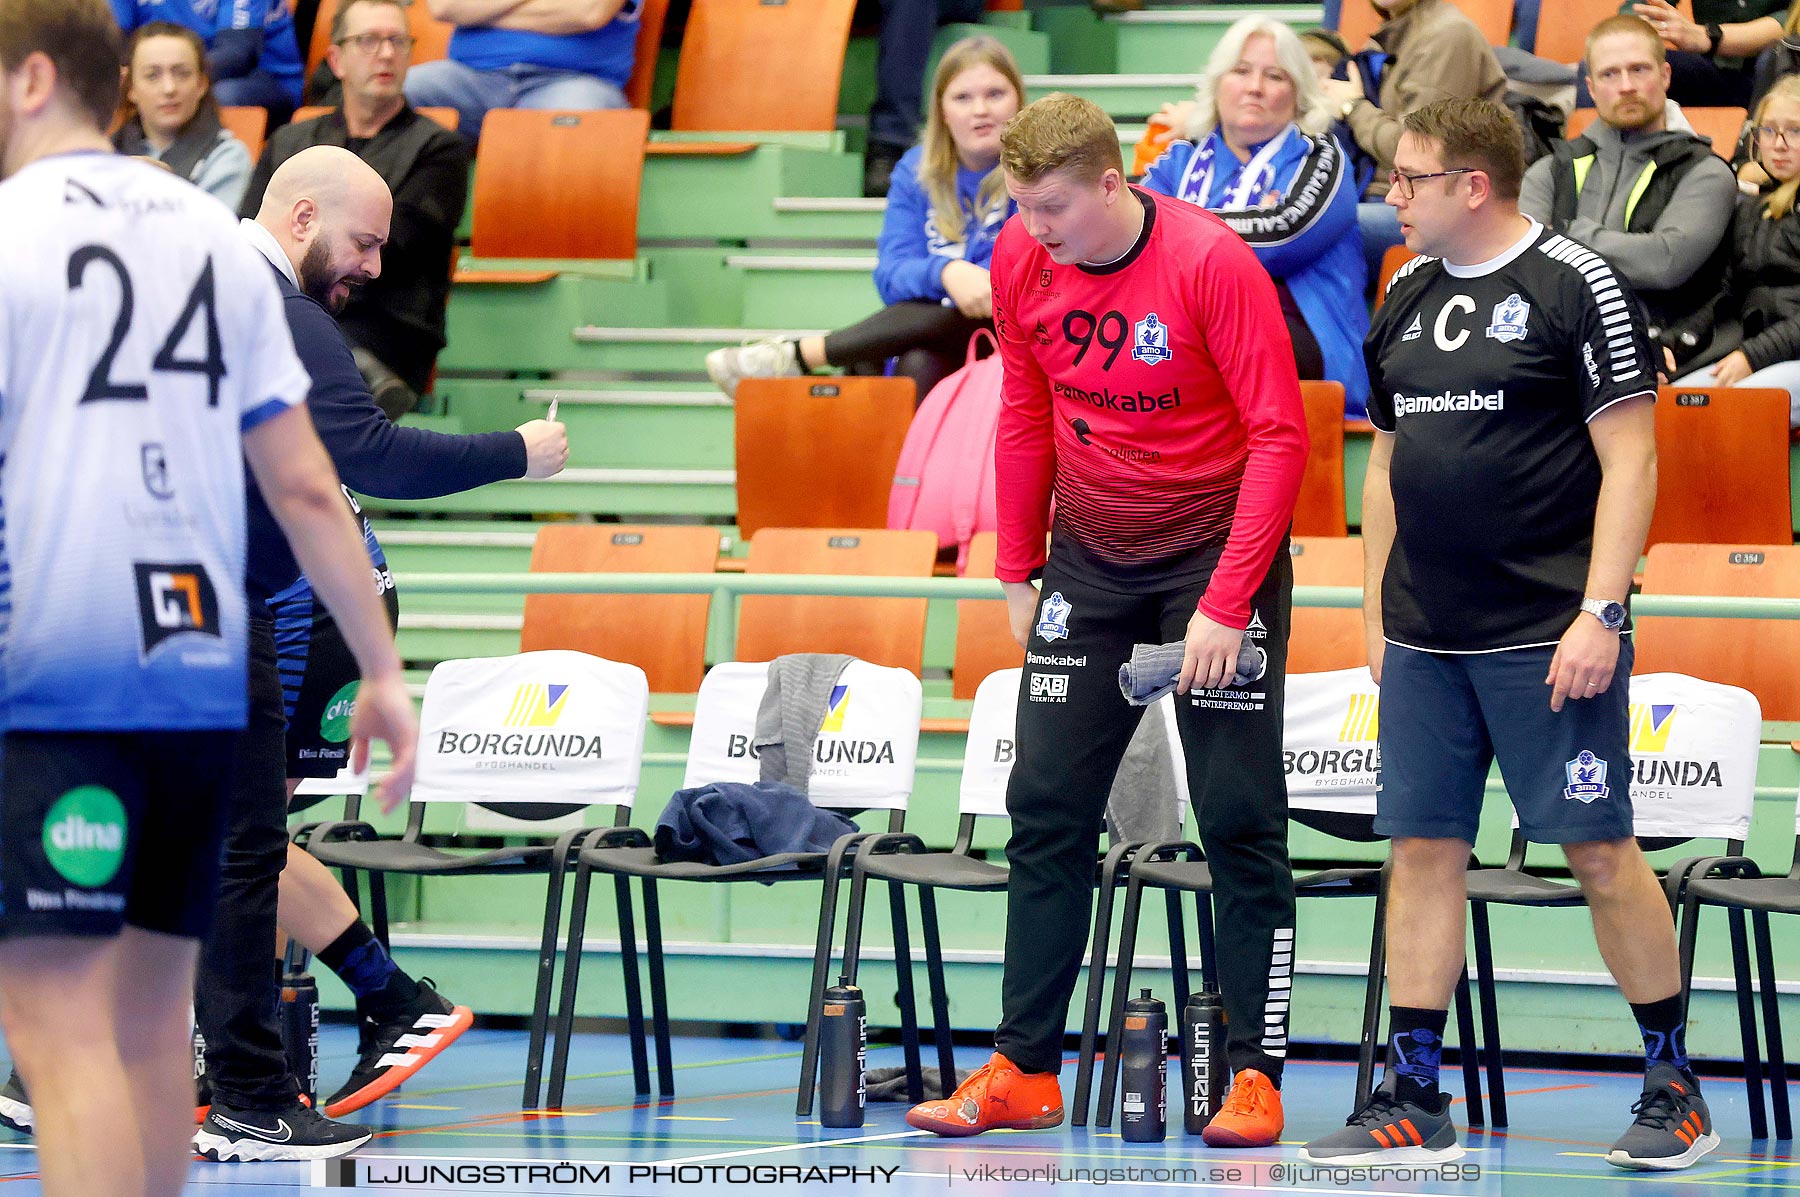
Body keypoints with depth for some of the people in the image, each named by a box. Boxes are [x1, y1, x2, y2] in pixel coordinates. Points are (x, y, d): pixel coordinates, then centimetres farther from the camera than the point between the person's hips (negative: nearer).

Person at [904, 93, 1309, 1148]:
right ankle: (1025, 1071, 7)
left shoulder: (1211, 263, -20)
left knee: (1241, 817, -4)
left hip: (1215, 552, -5)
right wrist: (1020, 569, 8)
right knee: (1047, 807, 2)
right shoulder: (1021, 261, -5)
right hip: (1090, 561, 5)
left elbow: (1280, 436, -19)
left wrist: (1224, 604, -23)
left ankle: (1255, 1074, 1)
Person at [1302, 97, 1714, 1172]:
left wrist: (1600, 613, -16)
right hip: (1425, 640, 6)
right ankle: (1414, 1103, 8)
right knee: (1424, 850, 4)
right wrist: (1377, 611, 16)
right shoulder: (1406, 295, 13)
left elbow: (1630, 459, -10)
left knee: (1600, 852, -3)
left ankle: (1676, 1090, 9)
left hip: (1550, 636, -6)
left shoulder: (1579, 285, -7)